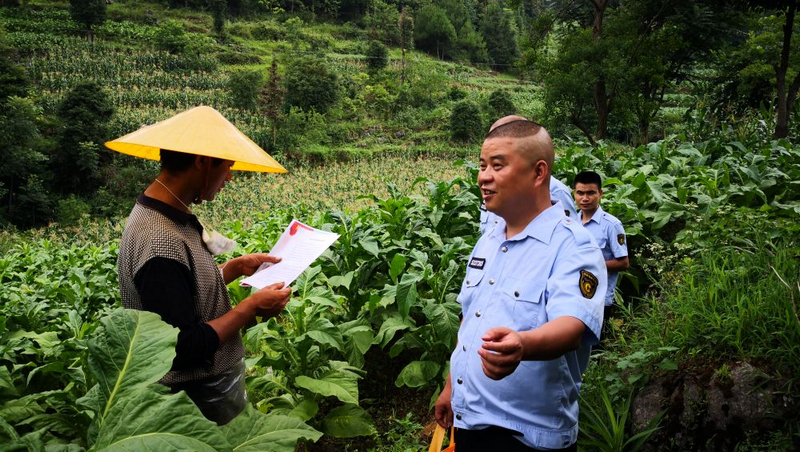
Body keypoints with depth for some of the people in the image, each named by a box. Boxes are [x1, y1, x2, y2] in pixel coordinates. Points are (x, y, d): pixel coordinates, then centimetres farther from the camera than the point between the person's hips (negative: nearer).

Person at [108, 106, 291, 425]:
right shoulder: (161, 243, -29)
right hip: (201, 402, -9)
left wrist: (235, 268, 6)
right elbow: (183, 348, -27)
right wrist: (251, 308, -20)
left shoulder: (169, 215, 2)